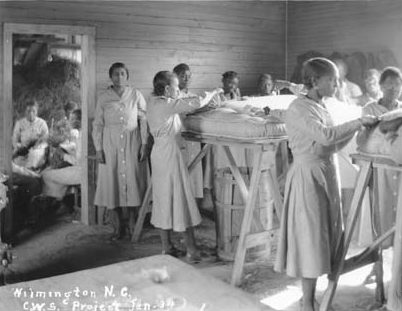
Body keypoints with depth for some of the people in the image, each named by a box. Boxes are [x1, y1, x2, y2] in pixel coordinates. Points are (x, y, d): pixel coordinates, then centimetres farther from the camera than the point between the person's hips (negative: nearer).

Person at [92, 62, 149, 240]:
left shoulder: (135, 95, 2)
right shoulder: (103, 97, 3)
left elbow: (144, 120, 2)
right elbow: (98, 124, 4)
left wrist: (144, 144, -4)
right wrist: (98, 149, -2)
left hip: (132, 141, 0)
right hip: (110, 142, 1)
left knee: (133, 180, 0)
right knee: (111, 181, 0)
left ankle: (133, 223, 13)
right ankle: (117, 227, 9)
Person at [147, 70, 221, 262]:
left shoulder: (154, 102, 9)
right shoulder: (166, 105, -17)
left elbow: (184, 105, 16)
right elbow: (195, 104, -18)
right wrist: (213, 94, 0)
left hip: (159, 152, 9)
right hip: (170, 153, -9)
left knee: (163, 199, 13)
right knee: (179, 198, -2)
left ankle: (167, 246, 21)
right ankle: (191, 250, 7)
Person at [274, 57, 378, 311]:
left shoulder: (321, 108, 12)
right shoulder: (299, 108, -13)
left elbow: (334, 145, 14)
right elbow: (326, 136, -26)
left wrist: (357, 127, 4)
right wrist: (358, 122, -16)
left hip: (328, 175, 9)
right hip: (308, 177, -9)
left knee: (328, 235, 12)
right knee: (311, 237, -3)